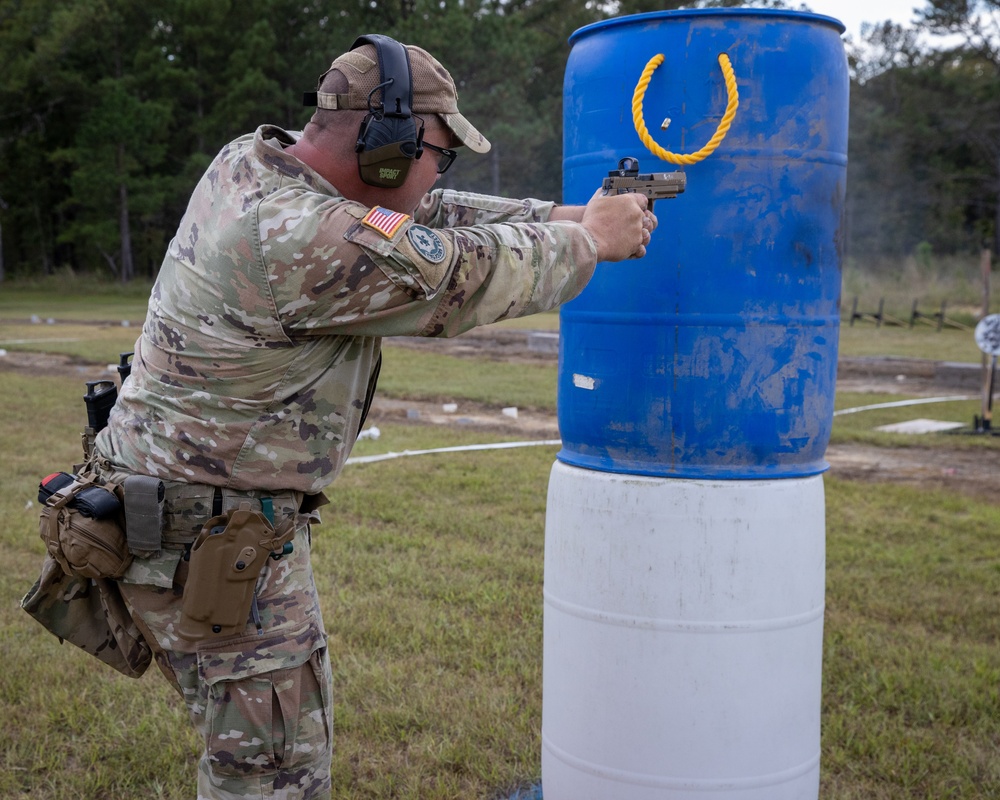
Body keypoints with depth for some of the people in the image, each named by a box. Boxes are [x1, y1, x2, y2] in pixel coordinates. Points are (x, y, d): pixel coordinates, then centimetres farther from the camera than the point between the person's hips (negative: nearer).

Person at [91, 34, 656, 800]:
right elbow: (473, 277, -17)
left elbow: (421, 219, 9)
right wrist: (589, 241, 1)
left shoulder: (251, 160, 0)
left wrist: (558, 215, 6)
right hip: (212, 545, -9)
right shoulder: (311, 242, -29)